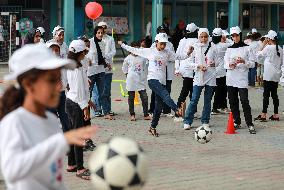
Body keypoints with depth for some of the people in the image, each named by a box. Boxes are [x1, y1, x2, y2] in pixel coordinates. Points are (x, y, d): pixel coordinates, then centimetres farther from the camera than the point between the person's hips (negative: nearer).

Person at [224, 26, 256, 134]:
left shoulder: (247, 48, 2)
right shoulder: (229, 49, 11)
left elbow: (252, 64, 1)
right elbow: (225, 64, 6)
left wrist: (244, 62, -19)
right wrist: (230, 65, -17)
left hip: (242, 78, -4)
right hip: (230, 78, 4)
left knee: (244, 101, -12)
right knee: (233, 101, 7)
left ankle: (250, 124, -10)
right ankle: (237, 122, 17)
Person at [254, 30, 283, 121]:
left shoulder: (268, 47, -13)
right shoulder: (280, 49, 7)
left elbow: (258, 55, -2)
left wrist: (263, 45, 2)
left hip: (268, 75, -7)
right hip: (277, 75, 7)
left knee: (266, 94, -5)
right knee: (274, 94, 11)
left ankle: (263, 115, -4)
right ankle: (276, 115, 11)